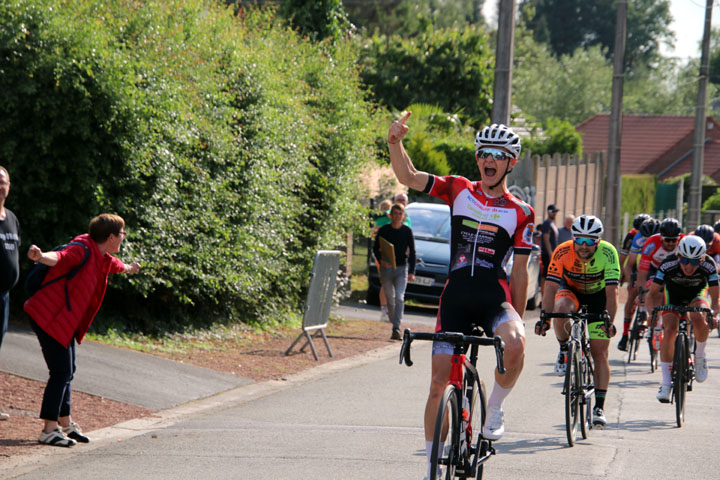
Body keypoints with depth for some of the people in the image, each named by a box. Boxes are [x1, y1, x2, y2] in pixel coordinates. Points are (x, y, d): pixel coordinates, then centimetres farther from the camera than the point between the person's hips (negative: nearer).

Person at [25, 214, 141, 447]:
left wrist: (128, 268, 59)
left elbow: (114, 264, 37)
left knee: (67, 371, 19)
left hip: (65, 321, 10)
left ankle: (65, 423, 32)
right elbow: (60, 258, -39)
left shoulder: (103, 259, 11)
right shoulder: (82, 250, -20)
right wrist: (40, 256, -62)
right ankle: (49, 430, -8)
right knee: (61, 372, -12)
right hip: (48, 318, -10)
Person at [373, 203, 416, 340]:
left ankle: (396, 329, -19)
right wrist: (381, 260, -13)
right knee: (390, 298, 7)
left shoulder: (407, 231, 2)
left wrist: (412, 272, -1)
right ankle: (394, 322, 23)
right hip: (386, 267, 1)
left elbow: (412, 252, 6)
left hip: (401, 268, -1)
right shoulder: (384, 230, 1)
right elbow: (375, 249, 6)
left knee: (399, 298, -14)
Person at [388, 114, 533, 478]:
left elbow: (520, 271, 8)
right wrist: (395, 142, -20)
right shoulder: (458, 190, 7)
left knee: (515, 346, -33)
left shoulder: (521, 213, 5)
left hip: (494, 297, -1)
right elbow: (408, 177, -2)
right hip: (455, 297, 1)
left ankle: (494, 409, -6)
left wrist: (518, 321, 6)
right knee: (439, 379, -3)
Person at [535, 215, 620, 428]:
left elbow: (612, 292, -33)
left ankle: (599, 406, -2)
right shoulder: (562, 252, -29)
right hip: (571, 290, 0)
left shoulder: (608, 253, -30)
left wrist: (609, 321, -45)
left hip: (598, 294, 0)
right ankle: (564, 351, -9)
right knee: (562, 309, -37)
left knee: (600, 351, -9)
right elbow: (551, 287, -30)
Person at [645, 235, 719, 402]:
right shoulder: (668, 265, -32)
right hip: (673, 293, 0)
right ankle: (666, 383, -15)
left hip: (697, 294, 0)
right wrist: (652, 312, -41)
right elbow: (653, 293, -23)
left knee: (698, 318, -34)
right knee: (669, 330, -22)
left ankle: (699, 356, -5)